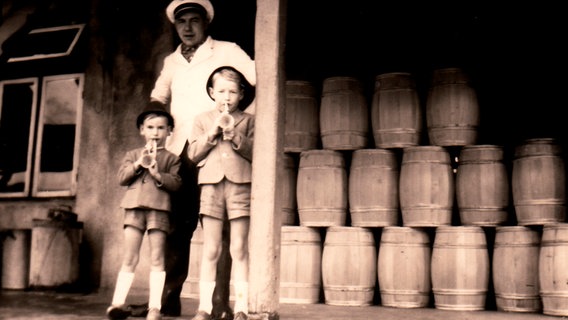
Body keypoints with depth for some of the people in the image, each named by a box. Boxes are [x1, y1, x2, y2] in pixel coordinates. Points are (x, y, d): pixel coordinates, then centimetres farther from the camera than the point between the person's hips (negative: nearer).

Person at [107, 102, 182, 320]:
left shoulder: (171, 158, 10)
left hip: (159, 208, -2)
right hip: (134, 207, 2)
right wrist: (138, 164, -6)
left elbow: (176, 183, 0)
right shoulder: (133, 155, 19)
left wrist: (158, 174, -15)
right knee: (130, 258, 2)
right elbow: (122, 178, 7)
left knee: (156, 258, -2)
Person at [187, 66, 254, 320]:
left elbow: (255, 153, 1)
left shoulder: (248, 120, 12)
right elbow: (193, 154, 6)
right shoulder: (202, 120, 15)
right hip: (211, 185, 1)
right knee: (210, 250, 1)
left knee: (239, 249, -1)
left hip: (241, 186, -1)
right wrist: (212, 133, -4)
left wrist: (235, 135, -11)